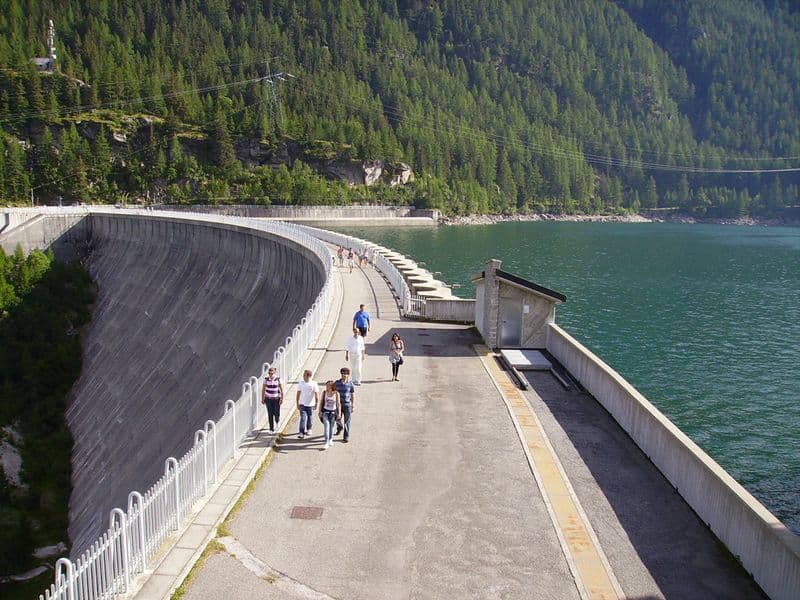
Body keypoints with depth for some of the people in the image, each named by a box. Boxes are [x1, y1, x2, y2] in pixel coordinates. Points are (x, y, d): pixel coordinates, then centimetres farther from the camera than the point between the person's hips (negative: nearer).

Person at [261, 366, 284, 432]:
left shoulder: (278, 379, -8)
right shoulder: (266, 379, -4)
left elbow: (281, 389, -6)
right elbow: (263, 389, 3)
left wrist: (282, 399, -9)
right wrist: (262, 398, 3)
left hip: (276, 398, -1)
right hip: (268, 399, 1)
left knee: (276, 413, -1)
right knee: (270, 414, -1)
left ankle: (277, 420, 35)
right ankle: (271, 428, 10)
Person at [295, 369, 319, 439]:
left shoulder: (314, 384, -9)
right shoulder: (301, 383, -1)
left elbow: (316, 394, -6)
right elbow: (298, 394, 6)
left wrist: (316, 404, -8)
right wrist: (297, 404, 5)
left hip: (311, 405, -1)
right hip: (302, 404, 1)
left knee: (310, 418, 12)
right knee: (303, 418, -8)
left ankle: (309, 429, 35)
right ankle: (302, 433, -10)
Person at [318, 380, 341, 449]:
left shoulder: (336, 394, -9)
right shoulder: (324, 393, -5)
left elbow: (338, 404, -5)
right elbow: (321, 403, 3)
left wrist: (339, 413, -6)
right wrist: (320, 412, 2)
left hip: (333, 412, 0)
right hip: (325, 412, 0)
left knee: (331, 427, 13)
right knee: (326, 427, -11)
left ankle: (330, 439, 35)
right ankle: (327, 443, -11)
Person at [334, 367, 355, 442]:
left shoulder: (350, 384, -6)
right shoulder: (337, 383, -2)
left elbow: (353, 395, -1)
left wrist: (353, 406, -3)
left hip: (347, 405, -2)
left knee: (347, 421, 2)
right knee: (338, 419, 9)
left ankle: (346, 436, 13)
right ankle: (339, 427, 43)